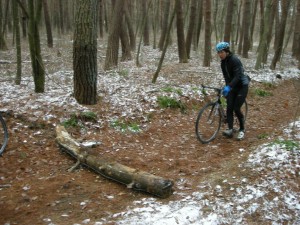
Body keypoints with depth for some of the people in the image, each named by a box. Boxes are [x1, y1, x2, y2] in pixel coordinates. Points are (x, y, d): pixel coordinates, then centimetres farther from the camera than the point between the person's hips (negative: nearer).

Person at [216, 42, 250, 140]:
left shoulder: (234, 60, -23)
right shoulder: (223, 62, 1)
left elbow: (237, 76, -32)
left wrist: (228, 87, -43)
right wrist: (226, 87, 5)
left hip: (242, 85, -7)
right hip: (232, 86, 7)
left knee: (236, 108, -9)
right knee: (229, 107, -8)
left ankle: (242, 130, 10)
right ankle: (230, 129, -9)